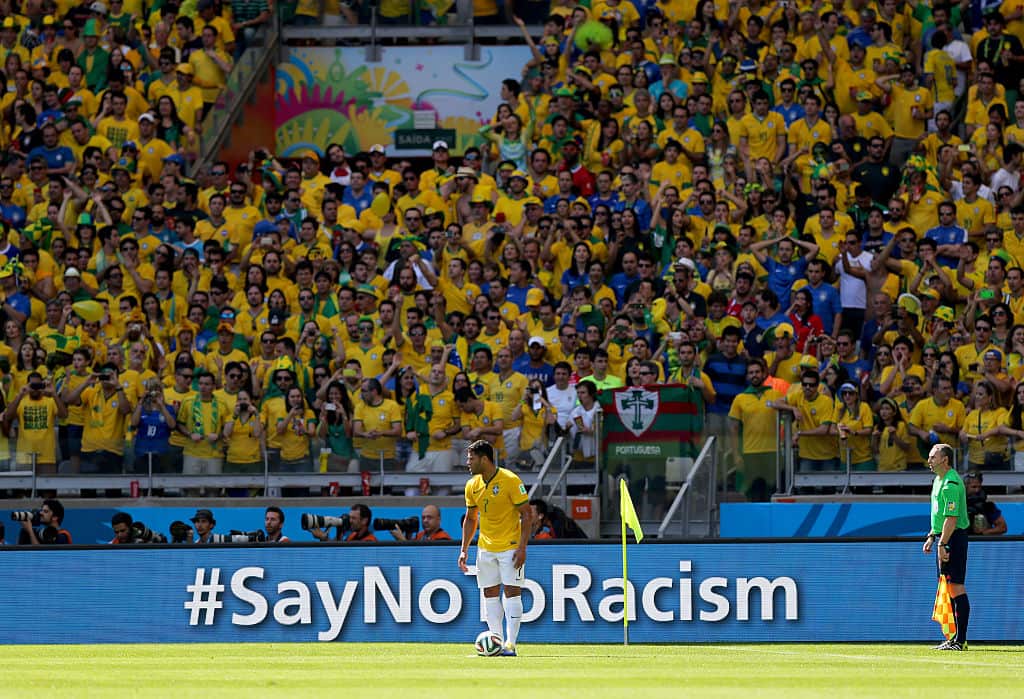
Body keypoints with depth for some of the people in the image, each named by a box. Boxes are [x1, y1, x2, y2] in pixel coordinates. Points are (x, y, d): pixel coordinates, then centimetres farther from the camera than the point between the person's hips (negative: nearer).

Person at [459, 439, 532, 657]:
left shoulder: (510, 481, -14)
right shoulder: (472, 486, 3)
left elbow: (527, 514, -11)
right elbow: (470, 519, 15)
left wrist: (522, 547, -17)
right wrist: (464, 550, 7)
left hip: (510, 547, -6)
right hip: (485, 547, 6)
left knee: (511, 592, -9)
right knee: (490, 594, 5)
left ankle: (510, 644, -10)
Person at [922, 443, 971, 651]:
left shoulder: (951, 484, -17)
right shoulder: (939, 480, 16)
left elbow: (951, 518, -23)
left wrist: (942, 544, -24)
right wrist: (932, 537, 24)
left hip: (953, 538, -11)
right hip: (943, 538, 11)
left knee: (956, 587, -11)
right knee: (949, 588, 12)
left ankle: (960, 640, -12)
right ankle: (957, 638, 16)